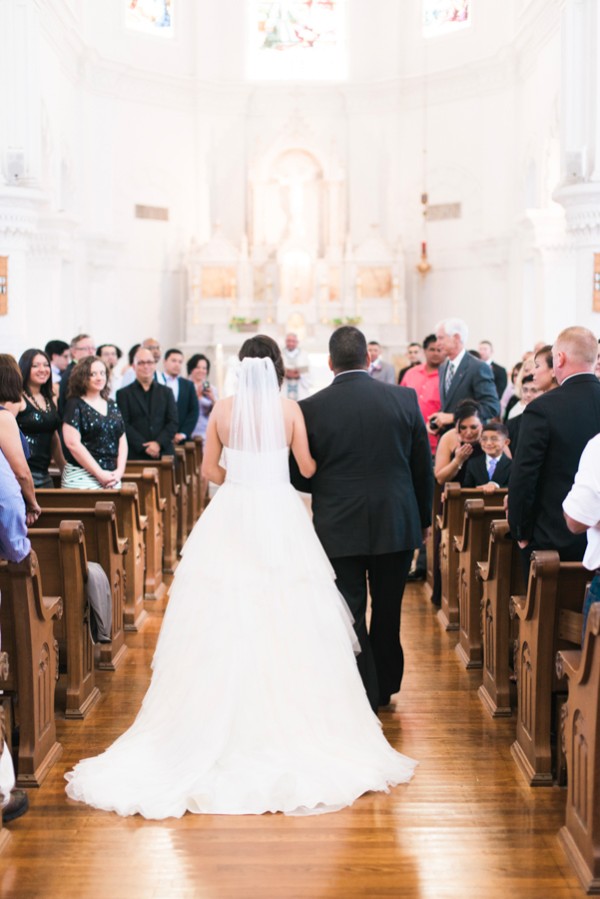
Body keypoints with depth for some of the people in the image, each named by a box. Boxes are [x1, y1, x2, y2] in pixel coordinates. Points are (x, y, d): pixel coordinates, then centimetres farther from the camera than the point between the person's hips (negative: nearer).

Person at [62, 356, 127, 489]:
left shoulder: (112, 406, 17)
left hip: (112, 478, 5)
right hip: (82, 478, -5)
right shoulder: (75, 405, -1)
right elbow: (72, 443, -10)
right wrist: (100, 473, -13)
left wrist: (119, 471, -1)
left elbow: (122, 441, 16)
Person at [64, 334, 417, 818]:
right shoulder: (290, 409, -1)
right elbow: (308, 467, 4)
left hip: (230, 520, 1)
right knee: (285, 628, 2)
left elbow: (210, 468, 9)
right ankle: (291, 724, 6)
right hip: (280, 519, -1)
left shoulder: (224, 408, 3)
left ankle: (223, 729, 8)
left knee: (226, 628, 5)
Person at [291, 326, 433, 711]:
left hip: (338, 529, -2)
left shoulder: (311, 409, -9)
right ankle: (385, 686, 31)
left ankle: (362, 697, 12)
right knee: (388, 611, 18)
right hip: (396, 524, 2)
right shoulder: (404, 398, -4)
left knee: (349, 616, 8)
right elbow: (423, 465, 2)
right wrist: (424, 517, 15)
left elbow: (300, 478, -3)